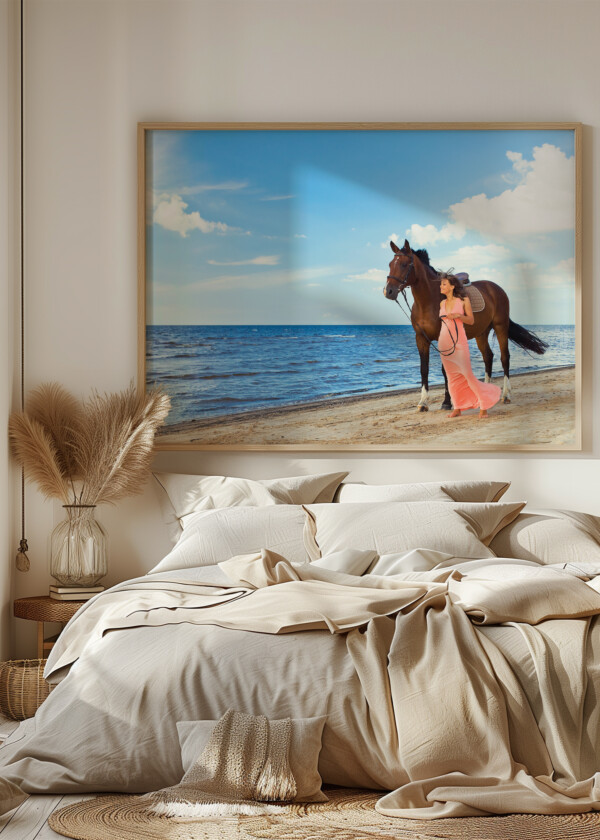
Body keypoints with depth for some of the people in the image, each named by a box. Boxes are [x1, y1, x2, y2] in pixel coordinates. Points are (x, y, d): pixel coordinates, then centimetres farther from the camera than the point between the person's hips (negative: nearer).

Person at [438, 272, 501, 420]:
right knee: (452, 376, 7)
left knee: (467, 374, -8)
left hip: (459, 342, -5)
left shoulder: (463, 301, -3)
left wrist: (458, 315, -18)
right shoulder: (442, 303, 11)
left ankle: (484, 405, 2)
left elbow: (471, 320, -3)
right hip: (445, 342, 5)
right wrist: (439, 339, 14)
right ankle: (457, 408, 14)